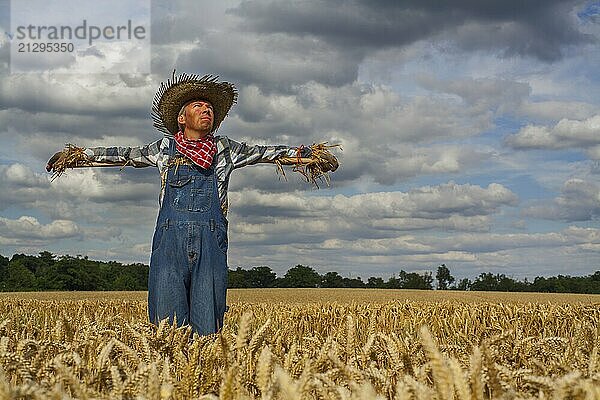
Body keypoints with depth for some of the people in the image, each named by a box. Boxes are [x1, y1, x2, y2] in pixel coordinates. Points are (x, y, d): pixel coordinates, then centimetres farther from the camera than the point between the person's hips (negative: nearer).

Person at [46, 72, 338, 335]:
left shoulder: (225, 149, 17)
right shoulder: (165, 148, 16)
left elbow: (262, 152, 21)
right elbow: (126, 155, 24)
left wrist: (306, 153, 19)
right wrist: (79, 154, 24)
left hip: (211, 240, 1)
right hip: (170, 238, 0)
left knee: (207, 322, -4)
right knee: (168, 321, -5)